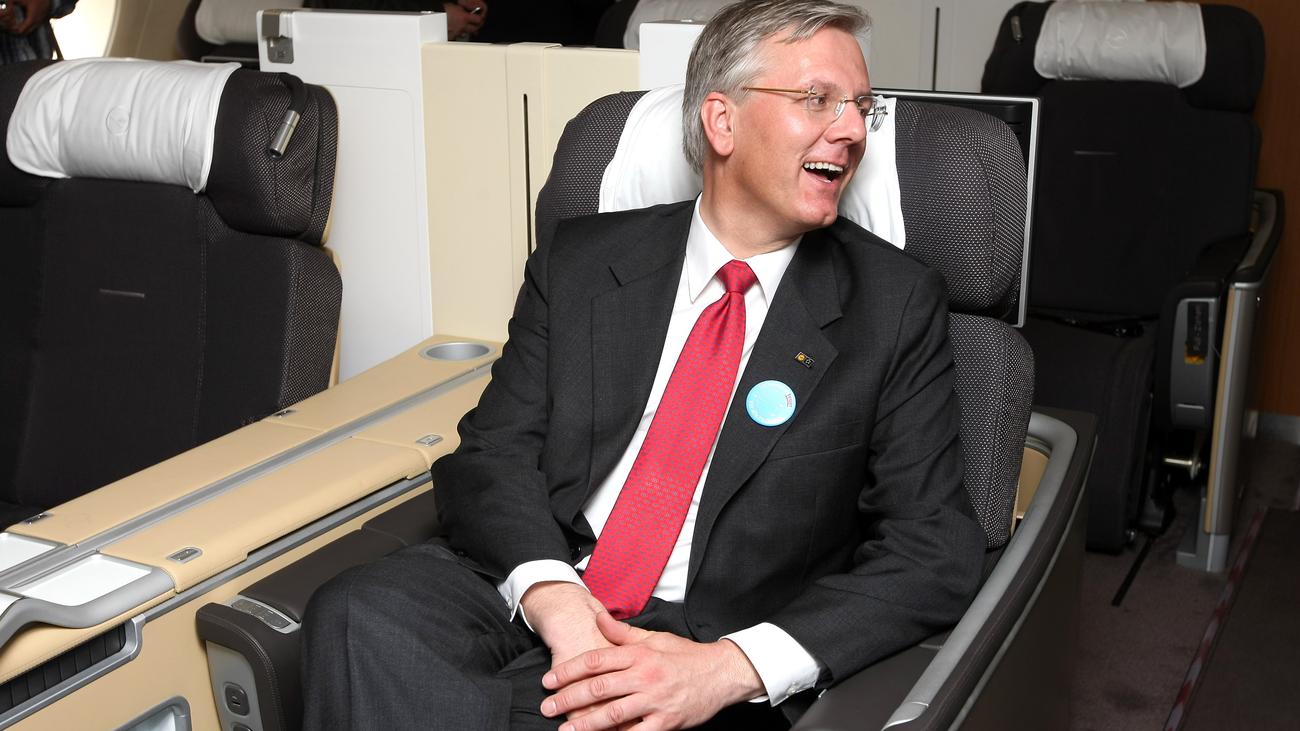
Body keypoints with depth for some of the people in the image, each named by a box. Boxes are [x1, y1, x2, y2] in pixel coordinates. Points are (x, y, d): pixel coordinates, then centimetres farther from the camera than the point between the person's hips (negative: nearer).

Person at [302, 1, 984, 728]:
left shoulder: (897, 304, 1)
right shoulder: (580, 263, 8)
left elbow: (936, 548, -5)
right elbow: (491, 453, 3)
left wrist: (729, 667, -19)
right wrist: (555, 600, -20)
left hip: (716, 647, -2)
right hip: (532, 607, 3)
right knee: (360, 614, -28)